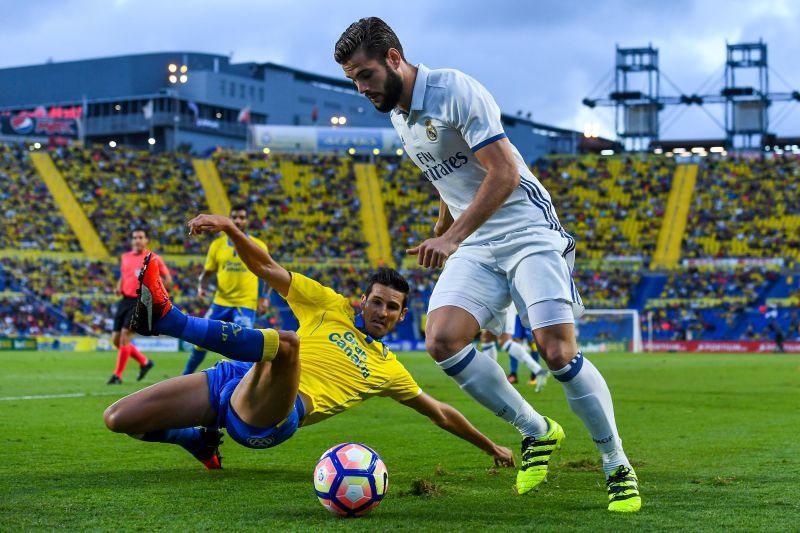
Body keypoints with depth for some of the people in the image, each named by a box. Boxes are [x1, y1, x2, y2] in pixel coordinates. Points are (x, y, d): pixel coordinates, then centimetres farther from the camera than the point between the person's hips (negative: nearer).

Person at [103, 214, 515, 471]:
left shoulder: (390, 371, 21)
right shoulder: (332, 307, 19)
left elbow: (441, 414, 31)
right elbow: (267, 269, 10)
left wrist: (491, 447, 31)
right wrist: (229, 227, -7)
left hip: (269, 419, -2)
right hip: (240, 379, 3)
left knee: (286, 341, -37)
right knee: (117, 420, -5)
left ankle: (166, 318, -46)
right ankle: (201, 440, 22)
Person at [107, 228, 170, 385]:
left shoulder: (153, 258, -3)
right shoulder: (125, 257, 13)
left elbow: (168, 279, 1)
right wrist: (119, 287, 7)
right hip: (125, 300, 6)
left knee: (124, 336, -15)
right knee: (115, 339, 4)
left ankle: (117, 375, -6)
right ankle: (144, 362, 24)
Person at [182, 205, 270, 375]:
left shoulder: (258, 246, 0)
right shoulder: (218, 244, 4)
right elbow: (207, 272, 9)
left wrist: (263, 298, -6)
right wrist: (201, 287, -10)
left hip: (246, 304, -2)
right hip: (221, 302, 2)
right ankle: (185, 377, 22)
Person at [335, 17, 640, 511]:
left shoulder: (456, 90, -15)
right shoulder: (399, 115, 10)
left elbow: (505, 173, -22)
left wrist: (450, 238, -24)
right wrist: (442, 231, 36)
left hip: (528, 229, -7)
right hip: (475, 243, 7)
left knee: (558, 352, -18)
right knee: (442, 340, -14)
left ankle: (618, 468, 2)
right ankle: (538, 433, 4)